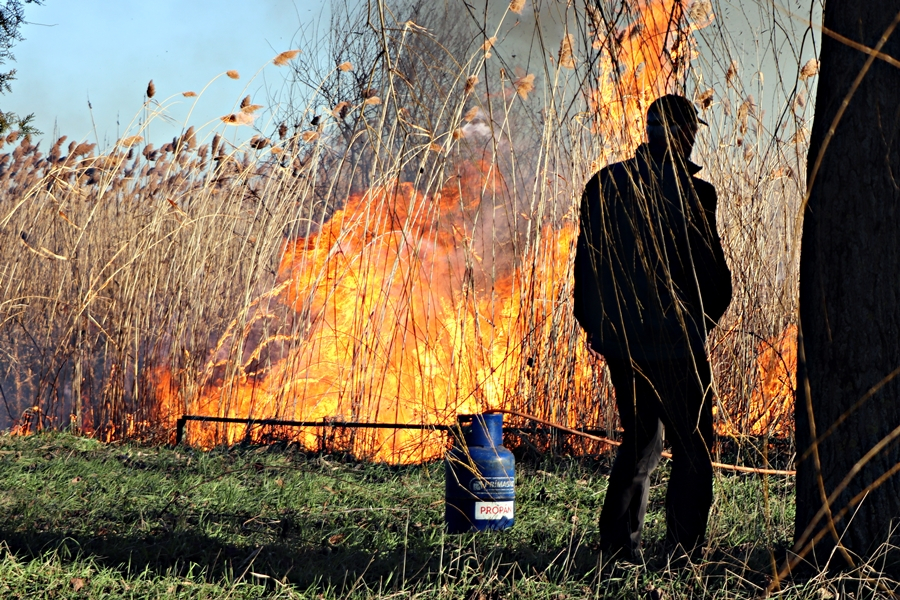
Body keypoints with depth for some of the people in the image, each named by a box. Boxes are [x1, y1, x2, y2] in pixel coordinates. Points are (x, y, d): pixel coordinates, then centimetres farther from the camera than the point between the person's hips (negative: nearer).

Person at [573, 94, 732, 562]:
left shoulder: (603, 184, 2)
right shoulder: (690, 192, -14)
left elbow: (585, 263, 7)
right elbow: (713, 275, -11)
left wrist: (595, 324, 18)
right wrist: (705, 315, 9)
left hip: (616, 337, 6)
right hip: (674, 343, -6)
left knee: (640, 439, 20)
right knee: (693, 448, 6)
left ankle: (617, 545, 16)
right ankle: (683, 553, 3)